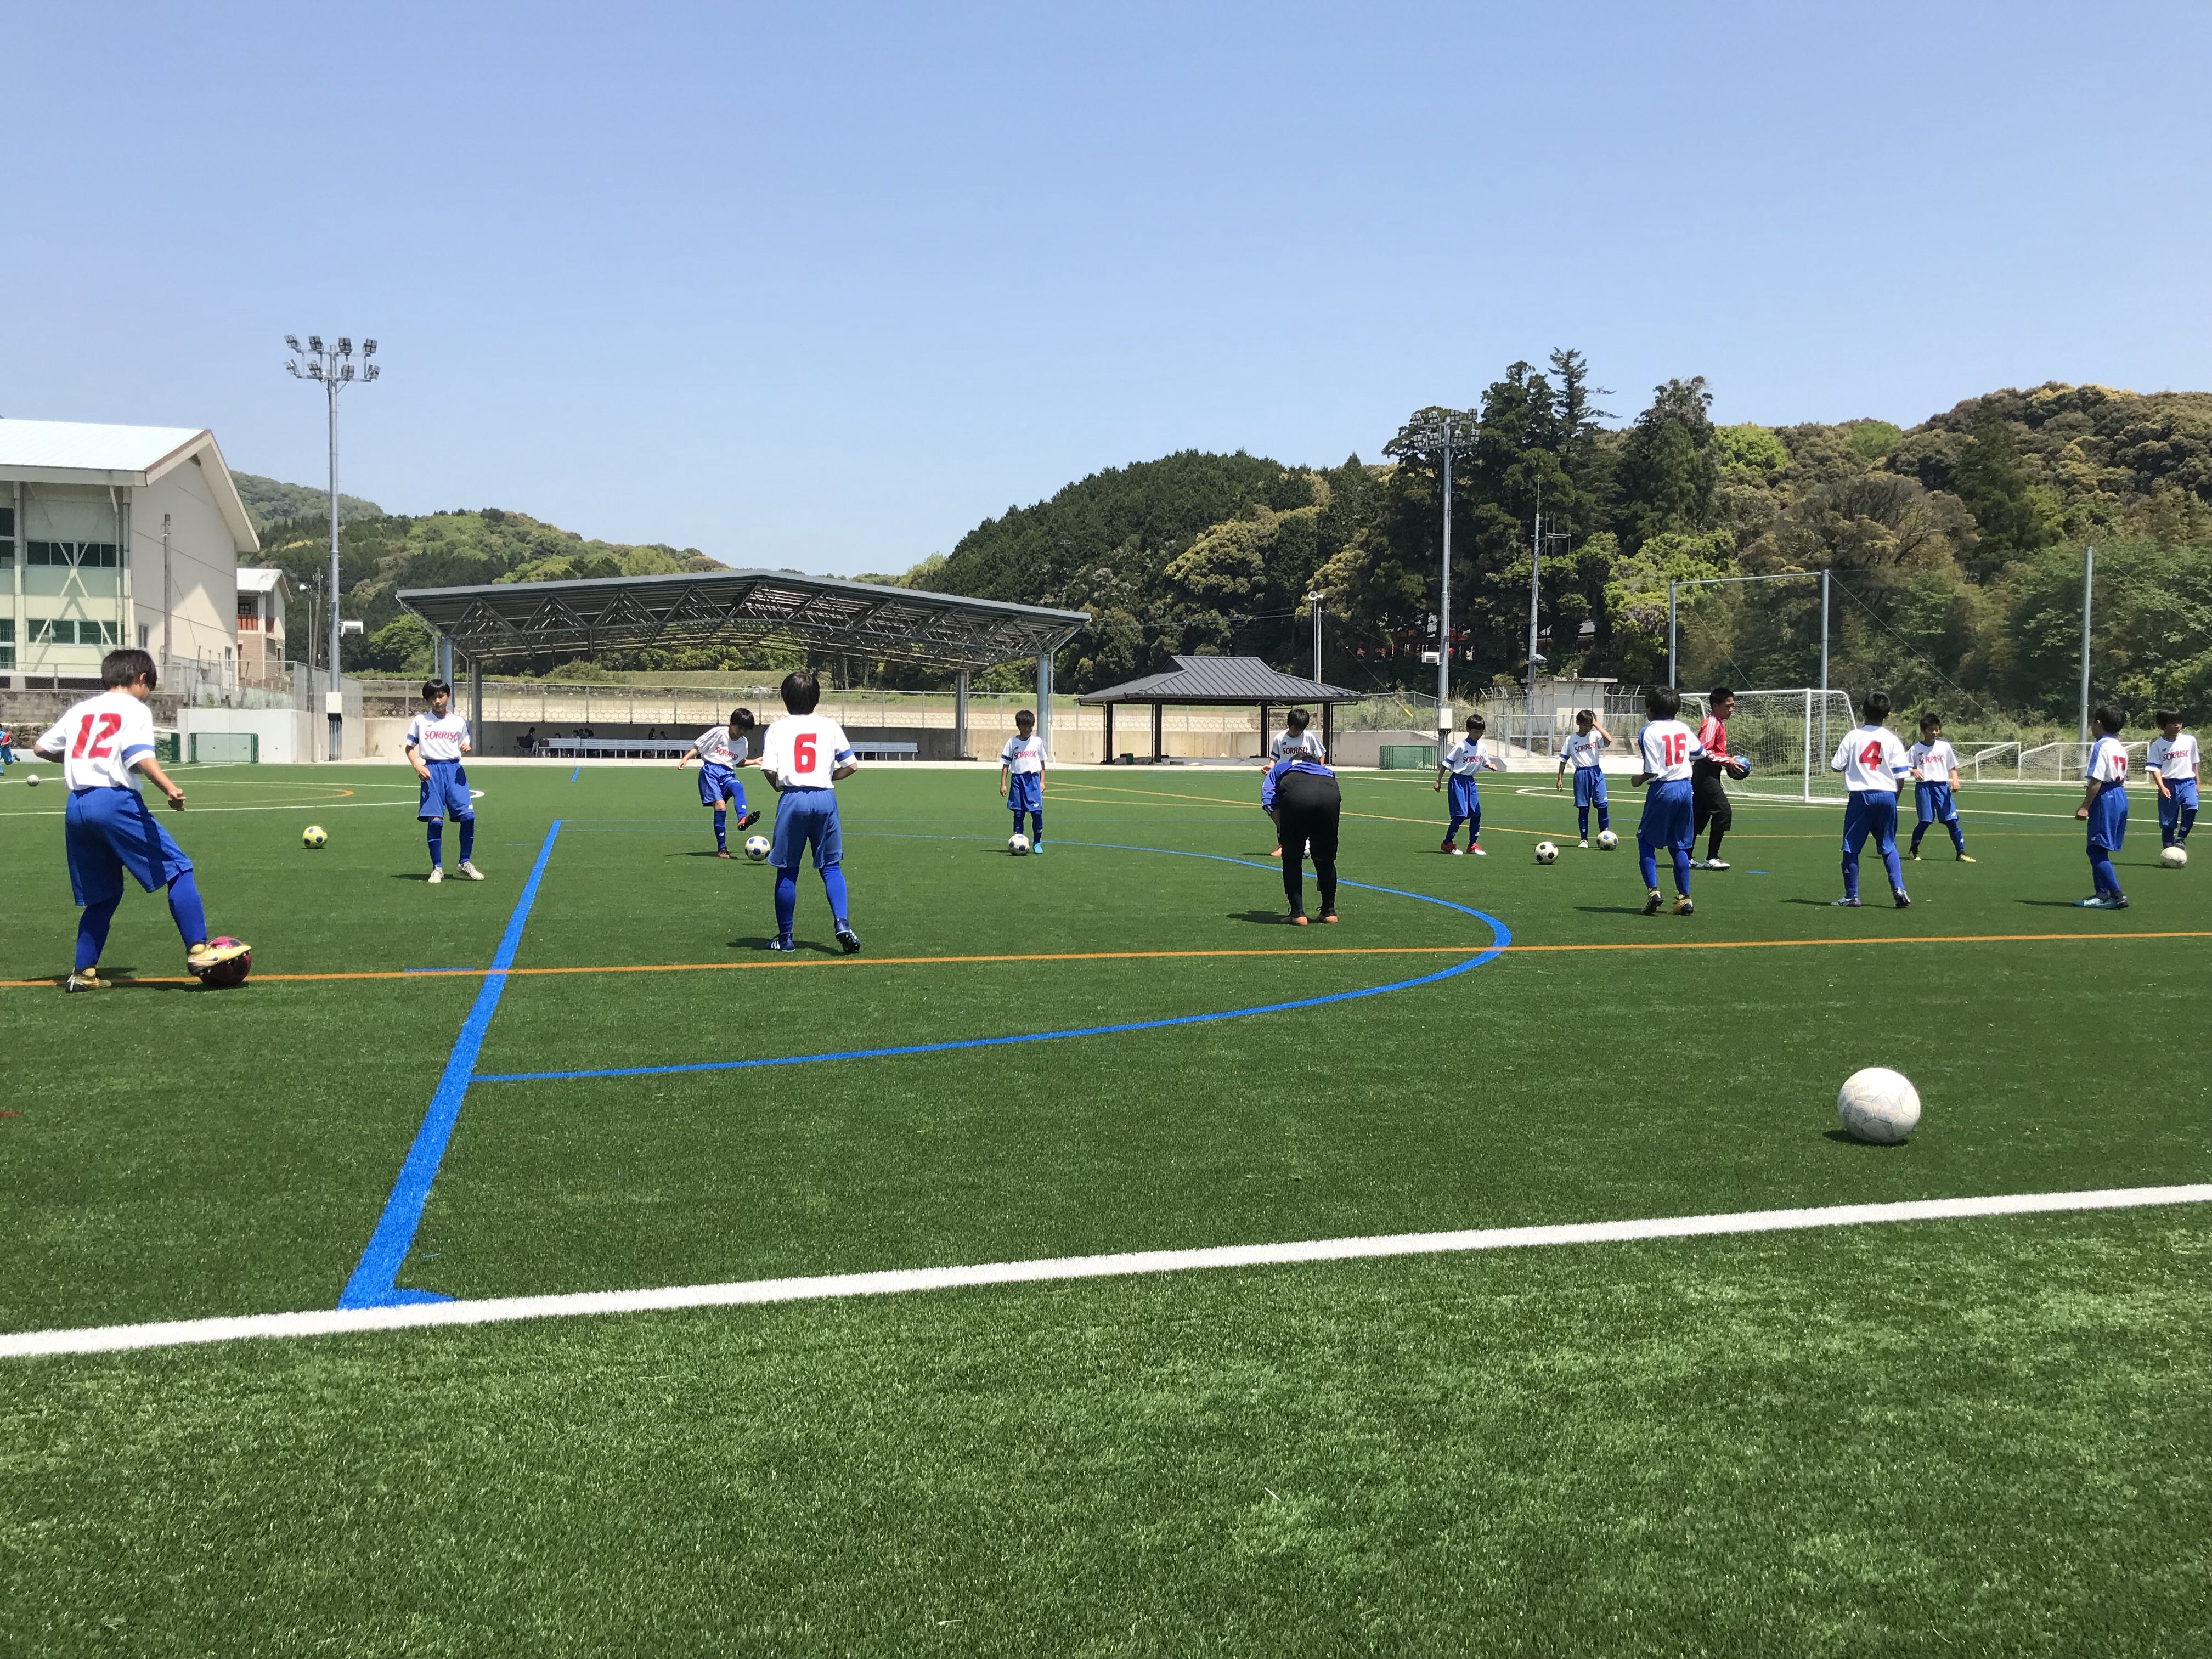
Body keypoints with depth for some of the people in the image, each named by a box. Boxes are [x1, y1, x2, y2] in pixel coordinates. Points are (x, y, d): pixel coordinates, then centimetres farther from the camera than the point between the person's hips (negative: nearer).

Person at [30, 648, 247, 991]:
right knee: (177, 869, -2)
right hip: (115, 800, -7)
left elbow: (40, 748, 25)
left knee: (104, 895, 17)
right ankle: (198, 951, -11)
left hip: (76, 807, 7)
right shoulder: (135, 710, 3)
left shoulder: (80, 710, 21)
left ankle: (84, 973, 16)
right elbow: (141, 755, -15)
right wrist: (170, 789, -28)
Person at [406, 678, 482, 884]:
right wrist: (417, 766, -6)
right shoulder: (420, 721, 7)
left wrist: (466, 748, -7)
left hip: (454, 769, 1)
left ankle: (465, 863, 5)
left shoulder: (459, 720, 10)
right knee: (435, 821, -5)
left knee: (468, 816, -10)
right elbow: (409, 748, 11)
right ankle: (437, 867, 6)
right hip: (432, 770, -1)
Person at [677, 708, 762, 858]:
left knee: (738, 788, -33)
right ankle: (722, 848, -14)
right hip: (711, 771, -4)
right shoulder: (718, 733, -2)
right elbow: (697, 748, 1)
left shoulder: (744, 742, 14)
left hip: (728, 774, 4)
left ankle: (742, 820, -59)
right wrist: (685, 758, -14)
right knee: (720, 806, -20)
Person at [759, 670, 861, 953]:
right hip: (825, 798, 1)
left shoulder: (777, 727, 4)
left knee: (787, 871, 7)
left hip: (792, 799, -1)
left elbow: (769, 769, -6)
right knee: (830, 867, 9)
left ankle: (785, 937, 14)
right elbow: (852, 765, 5)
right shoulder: (829, 725, 8)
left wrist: (778, 786, 14)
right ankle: (842, 923, -10)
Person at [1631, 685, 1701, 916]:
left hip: (1662, 789, -5)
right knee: (1679, 846, 13)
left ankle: (1652, 890, -4)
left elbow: (1653, 771, -16)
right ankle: (1684, 898, 11)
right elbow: (1699, 754, 19)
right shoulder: (1683, 728, 7)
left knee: (1646, 840, 10)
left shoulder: (1648, 732, -10)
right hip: (1686, 788, 6)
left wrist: (1639, 780, 3)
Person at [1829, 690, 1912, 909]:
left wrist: (1831, 759, 22)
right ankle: (1898, 889, -2)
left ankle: (1852, 896, 7)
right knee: (1888, 847, 14)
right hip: (1886, 795, 2)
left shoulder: (1853, 736, -2)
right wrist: (1894, 799, 14)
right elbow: (1901, 774, 2)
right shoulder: (1892, 740, 2)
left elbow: (1836, 766, 0)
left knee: (1851, 848, 6)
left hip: (1860, 796, -2)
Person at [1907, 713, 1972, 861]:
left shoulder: (1945, 747, 8)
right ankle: (1914, 851, 16)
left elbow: (1953, 767, 11)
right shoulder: (1915, 749, 2)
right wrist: (1913, 771, -16)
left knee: (1952, 820, -4)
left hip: (1942, 786, 2)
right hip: (1923, 786, -2)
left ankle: (1961, 853, 1)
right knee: (1924, 822, -3)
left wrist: (1955, 780, -6)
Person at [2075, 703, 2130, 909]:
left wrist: (2085, 806, -15)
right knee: (2099, 850, 15)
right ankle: (2102, 894, 17)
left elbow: (2096, 781, -18)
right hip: (2121, 797, 10)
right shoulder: (2120, 747, 15)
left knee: (2097, 851, -8)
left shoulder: (2100, 746, -13)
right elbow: (2122, 779, 18)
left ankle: (2117, 896, -11)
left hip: (2105, 799, -10)